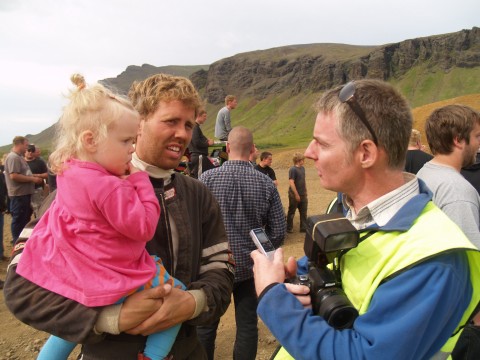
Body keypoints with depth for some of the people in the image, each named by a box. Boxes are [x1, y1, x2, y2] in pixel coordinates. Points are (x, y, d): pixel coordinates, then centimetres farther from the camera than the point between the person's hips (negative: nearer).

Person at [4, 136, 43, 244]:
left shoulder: (19, 157, 15)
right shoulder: (13, 157, -18)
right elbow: (14, 176, -26)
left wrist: (34, 177, 12)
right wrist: (33, 179, -20)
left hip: (24, 193, 11)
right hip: (18, 194, -11)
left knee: (25, 218, 19)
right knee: (19, 220, -1)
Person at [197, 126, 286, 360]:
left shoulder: (207, 178, -12)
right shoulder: (266, 184, -7)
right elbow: (278, 232, -5)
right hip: (250, 267, 1)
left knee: (206, 325, 17)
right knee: (247, 325, 16)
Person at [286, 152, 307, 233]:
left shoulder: (302, 168, 7)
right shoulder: (293, 169, -17)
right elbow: (291, 182, -20)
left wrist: (305, 193, 16)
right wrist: (296, 194, -19)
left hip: (303, 195, 7)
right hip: (294, 195, -7)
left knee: (303, 212, 12)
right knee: (291, 212, 7)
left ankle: (304, 228, 23)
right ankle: (289, 228, 20)